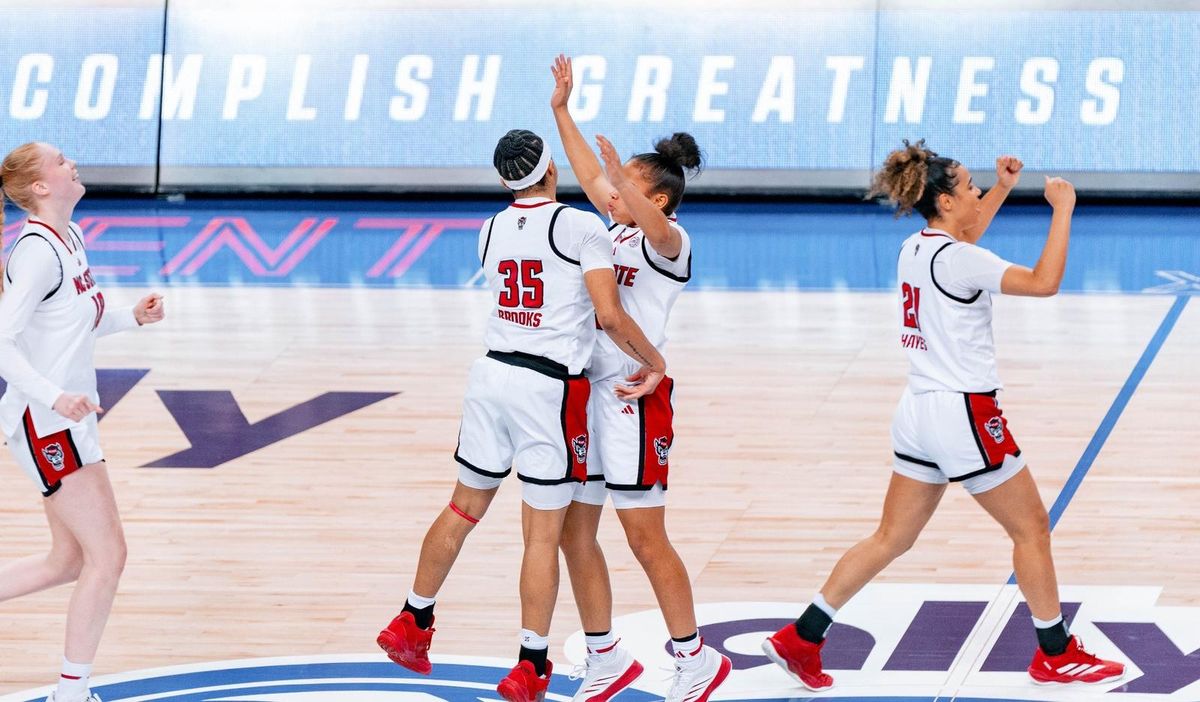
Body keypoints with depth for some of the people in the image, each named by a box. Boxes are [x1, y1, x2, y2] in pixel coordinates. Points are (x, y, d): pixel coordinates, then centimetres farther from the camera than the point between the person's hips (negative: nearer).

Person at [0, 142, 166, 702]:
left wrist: (131, 318, 9)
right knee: (107, 555, -6)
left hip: (65, 420, 10)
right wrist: (55, 396, -32)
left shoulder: (70, 238, 9)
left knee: (68, 562, 14)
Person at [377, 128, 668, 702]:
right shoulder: (582, 228, -9)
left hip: (493, 373, 6)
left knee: (463, 509, 20)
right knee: (543, 532, 1)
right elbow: (609, 317, -15)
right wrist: (654, 362, -1)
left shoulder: (492, 231, 10)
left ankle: (412, 623, 29)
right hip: (551, 388, -6)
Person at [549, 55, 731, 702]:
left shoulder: (669, 241, -10)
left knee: (645, 539, -5)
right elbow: (591, 180, 25)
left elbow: (654, 225, -33)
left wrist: (621, 173, -48)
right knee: (573, 531, 9)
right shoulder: (618, 232, 13)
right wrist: (562, 110, 25)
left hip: (633, 397, -9)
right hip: (587, 391, 9)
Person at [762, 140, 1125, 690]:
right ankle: (1055, 655, 15)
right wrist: (1062, 210, -14)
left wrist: (1003, 189, 29)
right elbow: (1044, 282, -22)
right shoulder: (953, 259, -18)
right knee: (1031, 527, 7)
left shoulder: (915, 248, 8)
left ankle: (800, 639, 10)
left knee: (891, 539, 13)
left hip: (918, 413, 9)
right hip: (965, 415, -9)